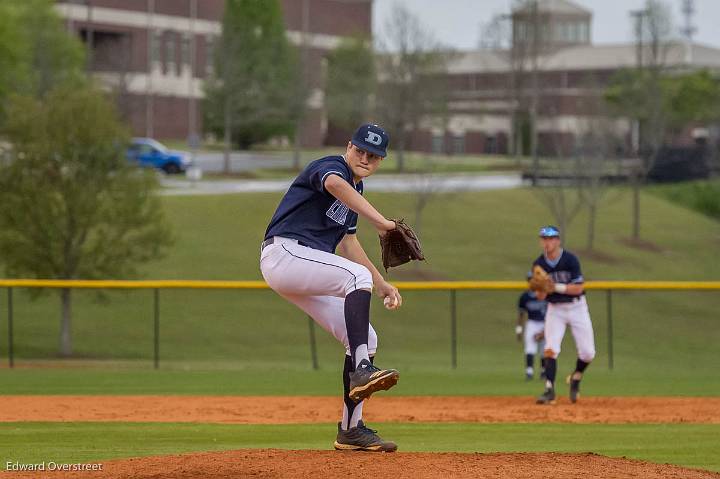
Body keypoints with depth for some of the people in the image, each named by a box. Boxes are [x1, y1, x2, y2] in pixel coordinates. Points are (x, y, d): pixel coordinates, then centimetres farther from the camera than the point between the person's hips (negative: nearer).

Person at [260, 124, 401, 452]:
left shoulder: (355, 190, 21)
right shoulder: (333, 166, -8)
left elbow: (347, 242, 30)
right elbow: (335, 184, -35)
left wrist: (381, 285, 23)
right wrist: (380, 222, -45)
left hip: (309, 274, 10)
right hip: (284, 253, -10)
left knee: (366, 339, 4)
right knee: (359, 276, -31)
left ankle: (351, 429, 8)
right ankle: (361, 371, -39)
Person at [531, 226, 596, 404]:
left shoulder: (570, 259, -16)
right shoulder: (539, 264, -7)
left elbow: (578, 288, -18)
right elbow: (540, 296, -4)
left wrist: (556, 287, -30)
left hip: (576, 307, -1)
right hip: (554, 309, 1)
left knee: (587, 353, -4)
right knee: (550, 349, -17)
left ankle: (576, 378, 25)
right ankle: (549, 390, -16)